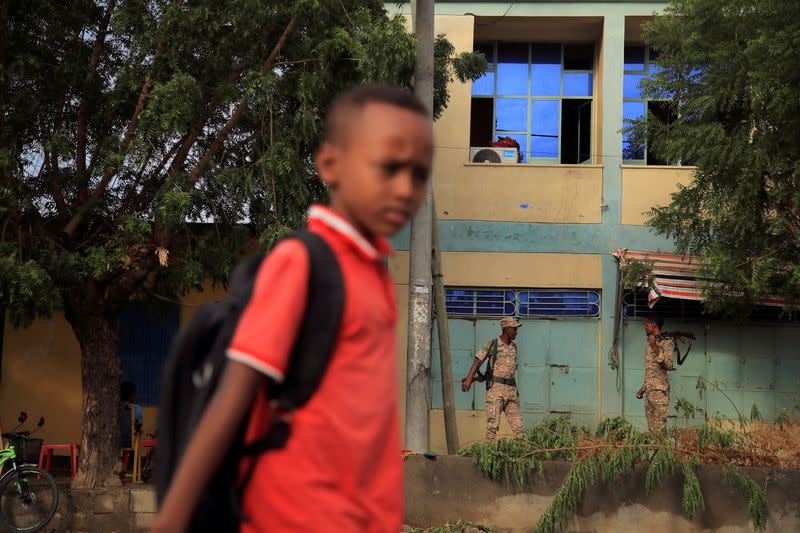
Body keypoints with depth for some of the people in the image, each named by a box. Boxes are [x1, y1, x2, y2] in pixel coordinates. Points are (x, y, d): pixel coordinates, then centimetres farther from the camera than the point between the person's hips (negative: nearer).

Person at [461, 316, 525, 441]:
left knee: (518, 425, 3)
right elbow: (478, 362, -7)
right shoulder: (492, 344, -1)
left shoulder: (513, 347, 15)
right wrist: (468, 379, -20)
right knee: (493, 423, -9)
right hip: (496, 388, -5)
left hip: (511, 389, 5)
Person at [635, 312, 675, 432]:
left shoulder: (667, 342, -3)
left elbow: (669, 365, -16)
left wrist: (655, 348, -21)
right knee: (651, 426, 5)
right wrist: (643, 389, 22)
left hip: (660, 390, -8)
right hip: (649, 390, 8)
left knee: (660, 427, -13)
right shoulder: (649, 344, 20)